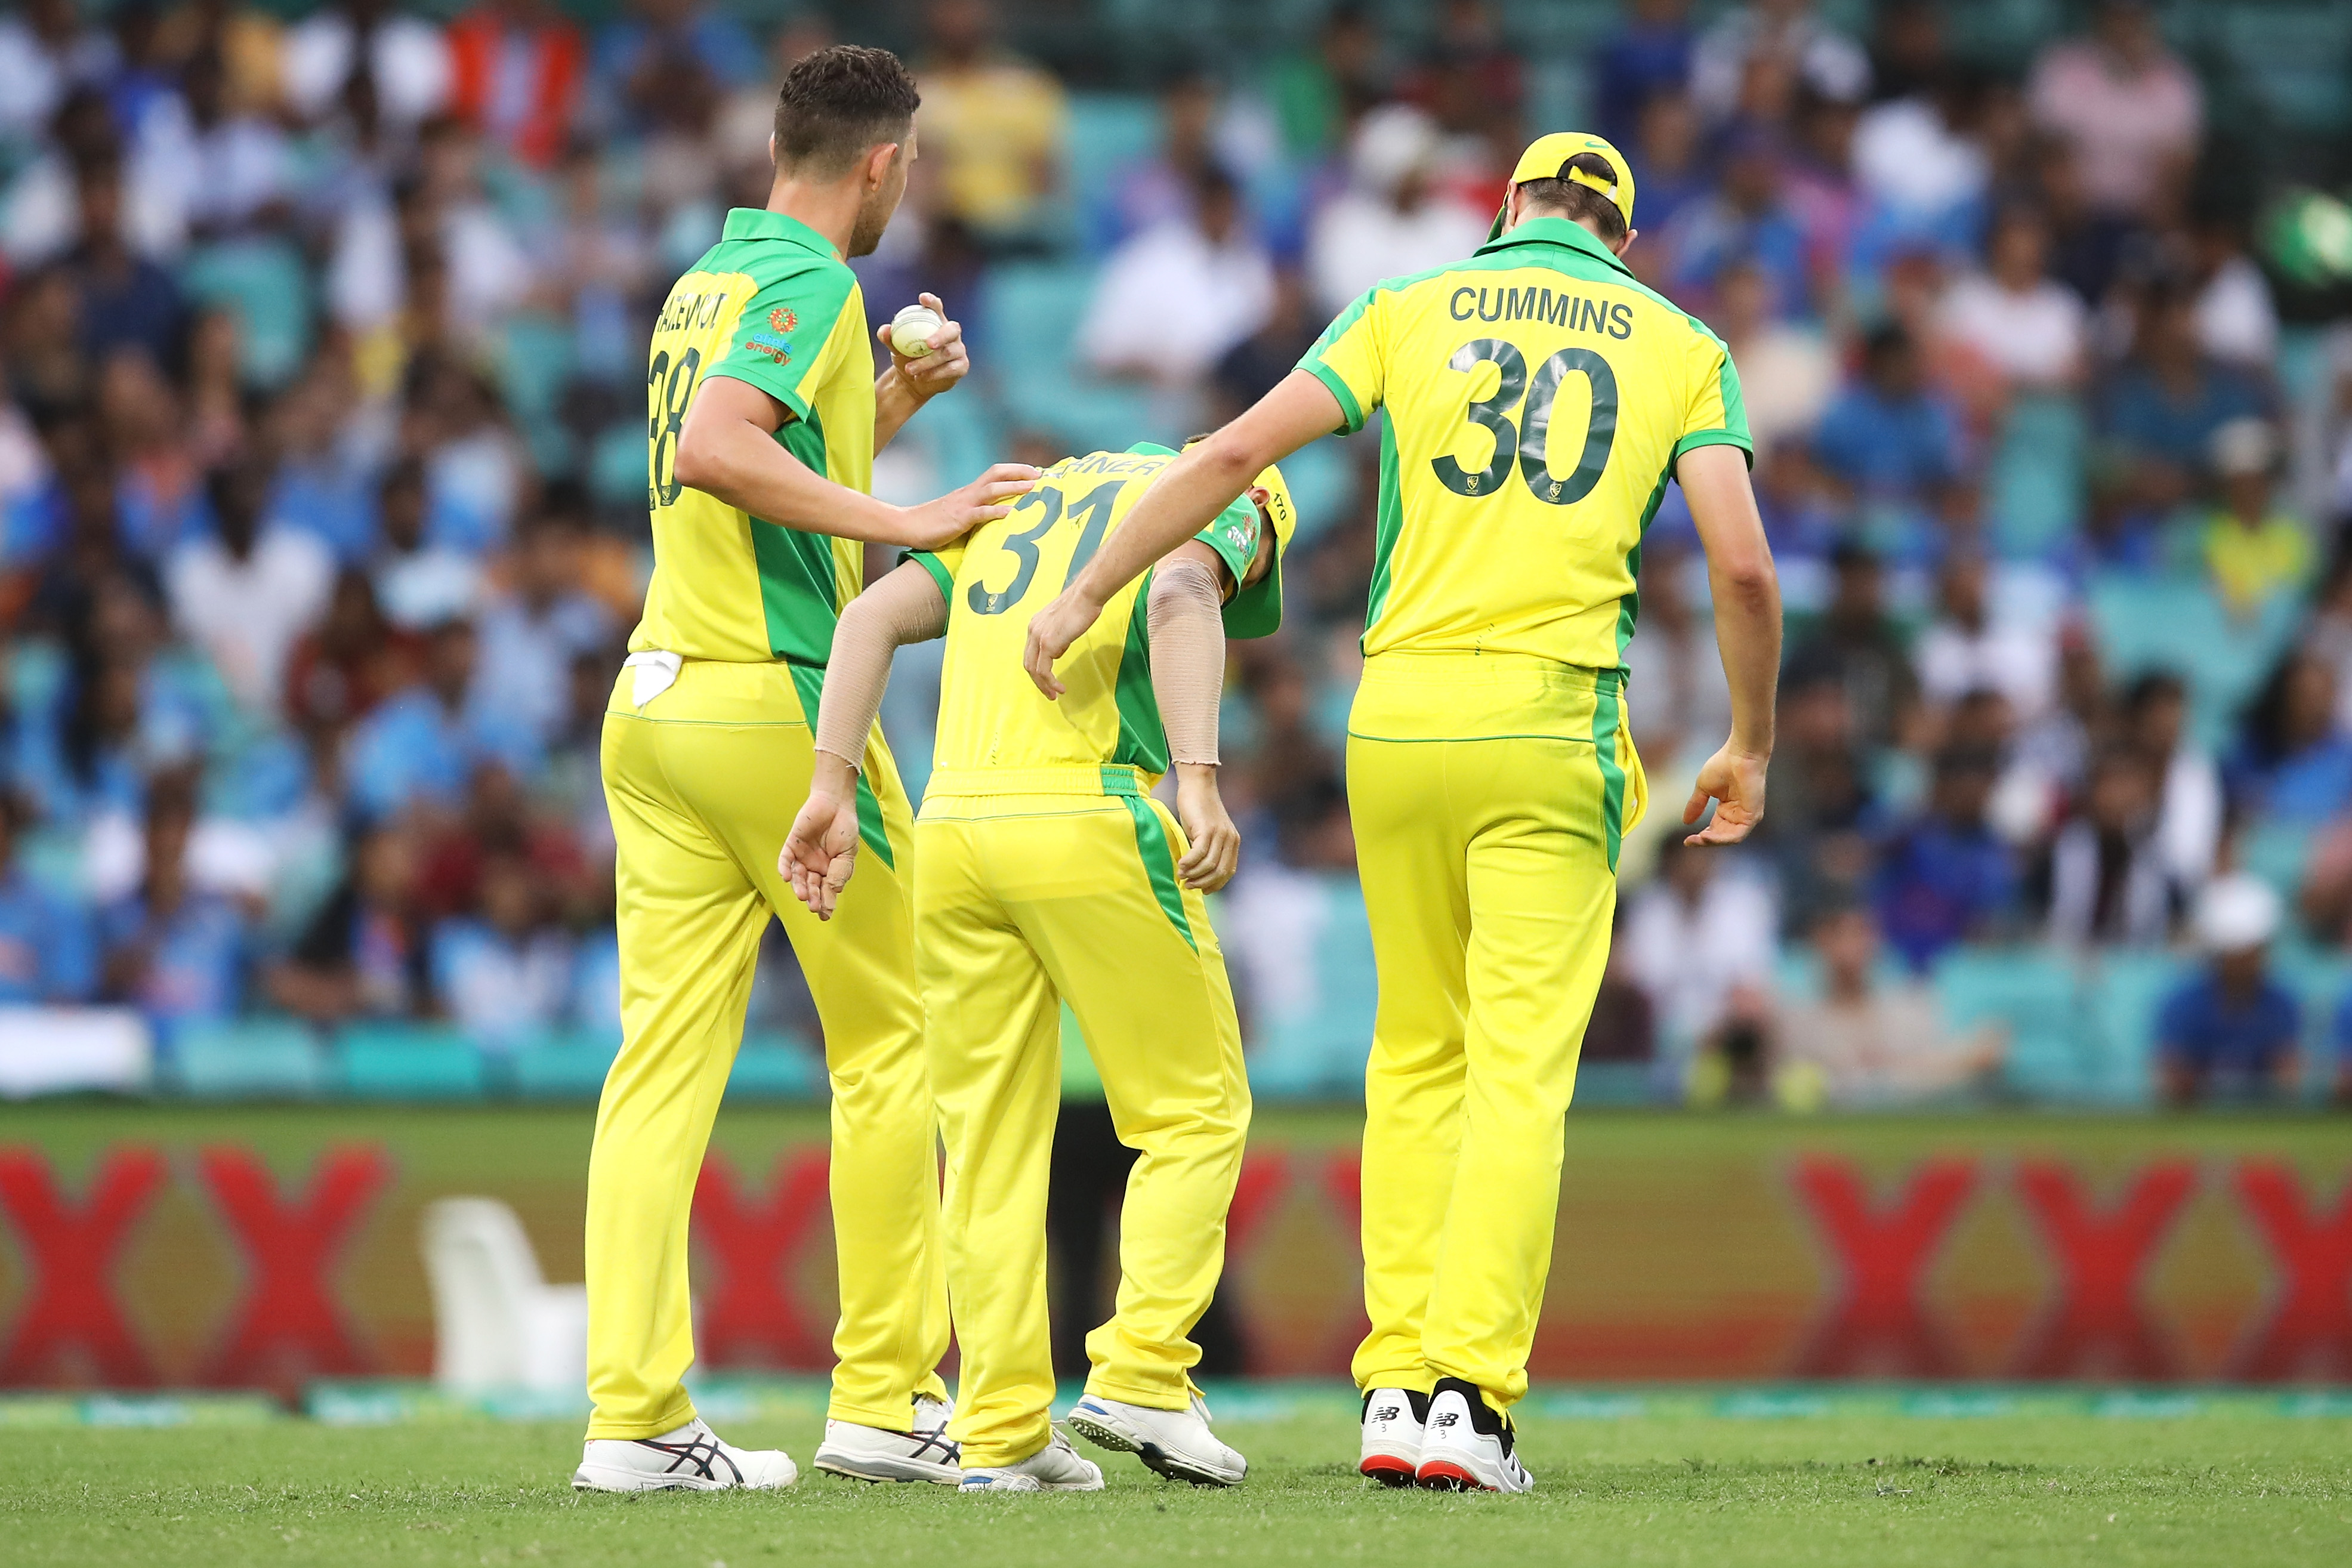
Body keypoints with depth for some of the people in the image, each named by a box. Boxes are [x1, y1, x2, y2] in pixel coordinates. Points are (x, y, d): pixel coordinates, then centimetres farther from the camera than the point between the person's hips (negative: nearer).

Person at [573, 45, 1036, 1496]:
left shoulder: (704, 285, 18)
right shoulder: (811, 284, -10)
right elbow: (712, 450, -26)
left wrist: (895, 401, 29)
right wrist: (906, 521, -25)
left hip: (656, 704, 8)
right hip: (774, 701, -8)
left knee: (666, 1055, 2)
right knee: (892, 1038, 3)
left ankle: (634, 1415, -5)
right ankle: (888, 1397, 5)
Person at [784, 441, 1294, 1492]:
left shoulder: (1016, 501, 29)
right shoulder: (1218, 500, 12)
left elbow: (874, 615, 13)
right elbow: (1179, 595, -12)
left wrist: (833, 788, 4)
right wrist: (1199, 780, -25)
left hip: (952, 821, 5)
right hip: (1088, 815, -5)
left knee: (990, 1142, 9)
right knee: (1195, 1112, 7)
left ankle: (1001, 1433, 7)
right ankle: (1141, 1370, -5)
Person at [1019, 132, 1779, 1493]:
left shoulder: (1413, 308, 11)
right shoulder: (1679, 345, 9)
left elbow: (1234, 453, 3)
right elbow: (1743, 565, -1)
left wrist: (1087, 595, 11)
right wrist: (1752, 745, 12)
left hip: (1398, 716, 2)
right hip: (1552, 719, -2)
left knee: (1418, 1055, 15)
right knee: (1521, 1072, -3)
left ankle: (1396, 1386, 8)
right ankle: (1472, 1401, -13)